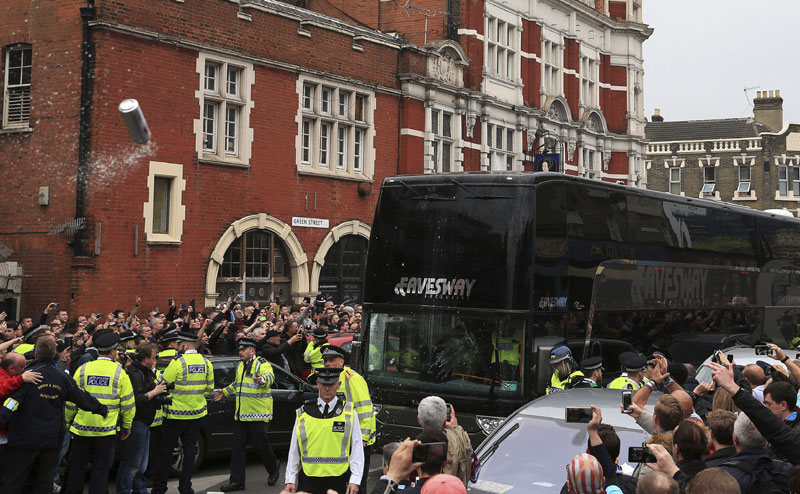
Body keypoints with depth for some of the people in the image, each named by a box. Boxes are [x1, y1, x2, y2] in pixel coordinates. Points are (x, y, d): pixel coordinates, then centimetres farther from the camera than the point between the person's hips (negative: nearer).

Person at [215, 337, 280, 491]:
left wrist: (262, 380, -50)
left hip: (257, 414, -7)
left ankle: (274, 468, 28)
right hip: (241, 414, 8)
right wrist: (225, 391, 38)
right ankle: (237, 481, 9)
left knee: (260, 444, 0)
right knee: (237, 446, 5)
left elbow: (270, 377, -29)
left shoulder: (262, 363, -8)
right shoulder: (240, 365, 16)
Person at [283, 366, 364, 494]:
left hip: (338, 483, -1)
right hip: (308, 481, 1)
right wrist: (290, 480, 6)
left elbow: (357, 449, 1)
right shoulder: (303, 413, 7)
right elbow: (294, 450, 10)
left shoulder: (349, 414, 4)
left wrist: (355, 480, -7)